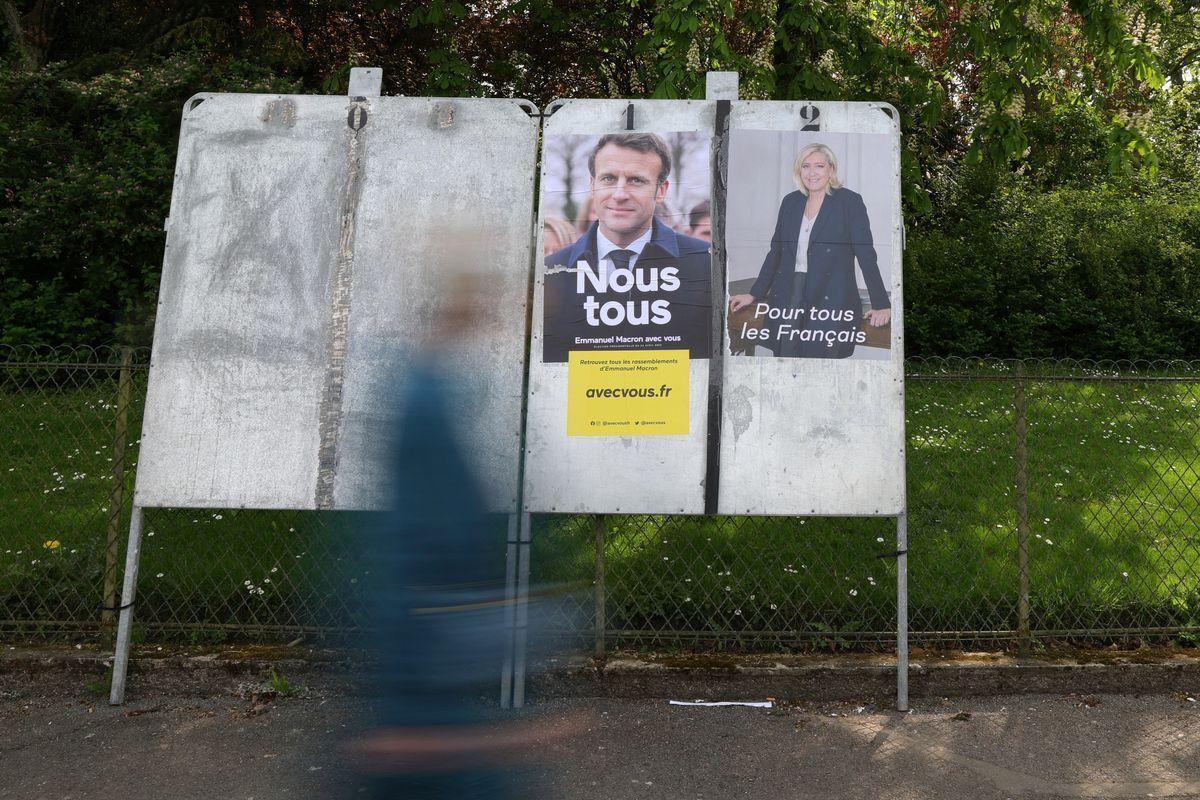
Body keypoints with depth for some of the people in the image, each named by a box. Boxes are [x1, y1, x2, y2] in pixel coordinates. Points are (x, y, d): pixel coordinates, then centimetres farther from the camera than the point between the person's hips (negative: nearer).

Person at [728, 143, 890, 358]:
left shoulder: (850, 202, 0)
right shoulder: (790, 202, 14)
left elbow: (866, 255, -3)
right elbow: (775, 252, 19)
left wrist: (881, 305, -8)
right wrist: (754, 294, 16)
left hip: (830, 299, -4)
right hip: (788, 296, 4)